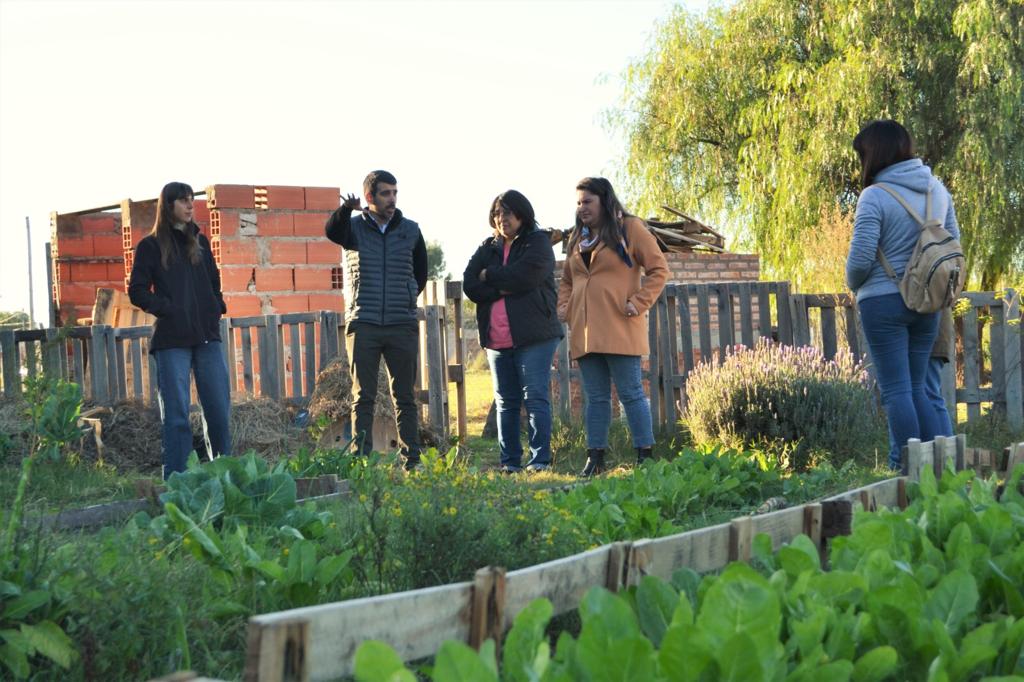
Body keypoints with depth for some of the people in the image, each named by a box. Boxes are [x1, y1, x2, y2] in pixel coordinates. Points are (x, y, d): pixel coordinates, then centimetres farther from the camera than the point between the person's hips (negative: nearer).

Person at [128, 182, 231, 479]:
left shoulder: (199, 241, 16)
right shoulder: (151, 246, 3)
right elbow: (137, 291, 0)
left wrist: (217, 307, 8)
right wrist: (167, 309, -10)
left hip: (206, 336, 4)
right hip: (172, 340, -4)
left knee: (219, 408, 1)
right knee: (177, 413, -5)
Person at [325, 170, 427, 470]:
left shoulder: (411, 231, 8)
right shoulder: (353, 227, 1)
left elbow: (421, 274, 19)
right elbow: (332, 231, -24)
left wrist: (404, 300, 10)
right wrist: (345, 209, -44)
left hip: (403, 326, 2)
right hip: (363, 326, -1)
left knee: (405, 397, 5)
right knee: (363, 397, 0)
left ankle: (412, 461, 8)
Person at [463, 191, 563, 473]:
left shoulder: (538, 243, 3)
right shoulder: (488, 248, 17)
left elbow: (525, 276, -16)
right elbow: (469, 285, 3)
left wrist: (490, 276, -2)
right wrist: (504, 289, -11)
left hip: (533, 336, -5)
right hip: (497, 340, 5)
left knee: (536, 398, -8)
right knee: (505, 402, 6)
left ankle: (540, 459, -6)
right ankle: (510, 461, 10)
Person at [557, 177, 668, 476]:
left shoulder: (630, 228, 0)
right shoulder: (577, 237, 18)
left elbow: (659, 269, -3)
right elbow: (567, 279, 28)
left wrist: (639, 303, -11)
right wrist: (563, 305, 9)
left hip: (619, 329, -6)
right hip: (585, 332, 6)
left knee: (630, 393, -4)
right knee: (596, 397, 9)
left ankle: (645, 456, 2)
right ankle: (595, 457, 12)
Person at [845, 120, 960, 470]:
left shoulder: (875, 196, -13)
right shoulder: (937, 189, 6)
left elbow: (860, 258, -15)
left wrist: (854, 285, 6)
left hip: (883, 301, -6)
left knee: (896, 390, -1)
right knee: (916, 388, 14)